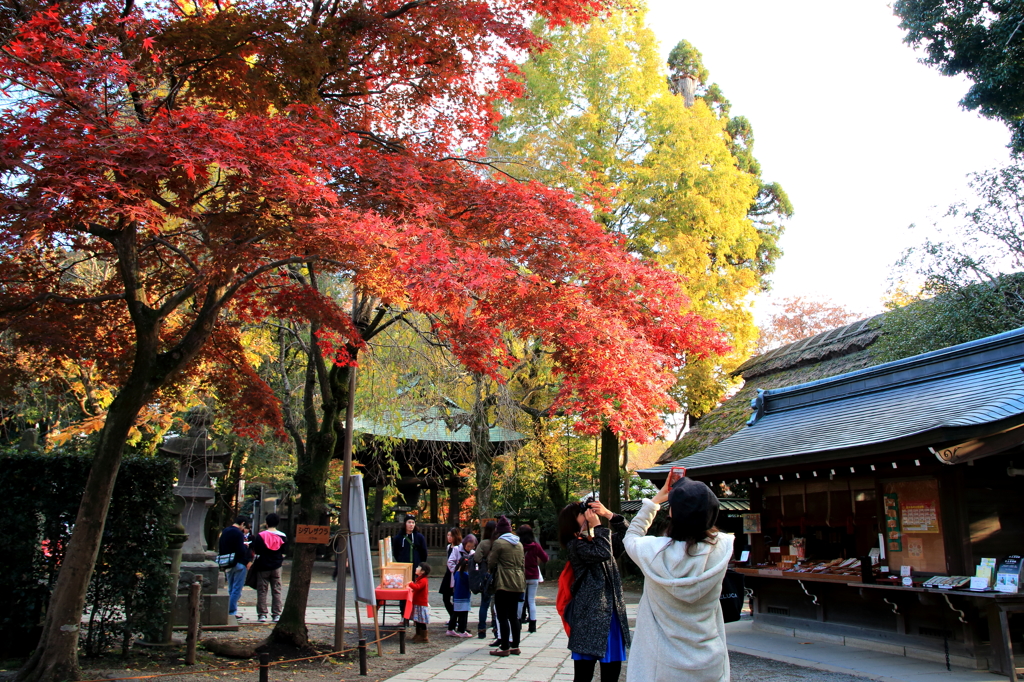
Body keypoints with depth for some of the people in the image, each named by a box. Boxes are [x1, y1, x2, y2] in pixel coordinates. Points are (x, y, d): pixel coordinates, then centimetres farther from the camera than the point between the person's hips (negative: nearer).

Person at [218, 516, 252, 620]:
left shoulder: (224, 532, 11)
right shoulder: (238, 533, -16)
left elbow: (220, 549, 16)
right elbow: (241, 551, -21)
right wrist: (247, 561, -4)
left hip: (227, 564, 8)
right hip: (238, 564, -8)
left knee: (231, 589, 16)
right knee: (237, 589, -2)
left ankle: (230, 611, 18)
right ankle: (232, 612, -3)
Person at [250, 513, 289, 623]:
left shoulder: (261, 536, -9)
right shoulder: (282, 536, -2)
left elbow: (255, 551, -6)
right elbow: (284, 552, 4)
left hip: (263, 567, -2)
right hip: (276, 567, 2)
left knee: (262, 591, 6)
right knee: (276, 591, 8)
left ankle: (262, 614, 6)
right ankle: (277, 614, 7)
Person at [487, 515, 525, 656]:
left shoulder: (499, 543, -8)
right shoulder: (519, 544, 13)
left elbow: (491, 563, -5)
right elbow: (522, 563, 16)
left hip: (504, 583, -7)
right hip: (518, 583, 7)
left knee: (502, 617, -2)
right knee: (513, 616, 13)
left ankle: (504, 647, -1)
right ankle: (515, 646, 16)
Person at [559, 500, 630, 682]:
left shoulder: (598, 539, 15)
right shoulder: (575, 545, -6)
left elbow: (626, 536, 6)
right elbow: (603, 552, -21)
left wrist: (608, 514, -4)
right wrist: (597, 526, -14)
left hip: (612, 615, 7)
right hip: (590, 619, -7)